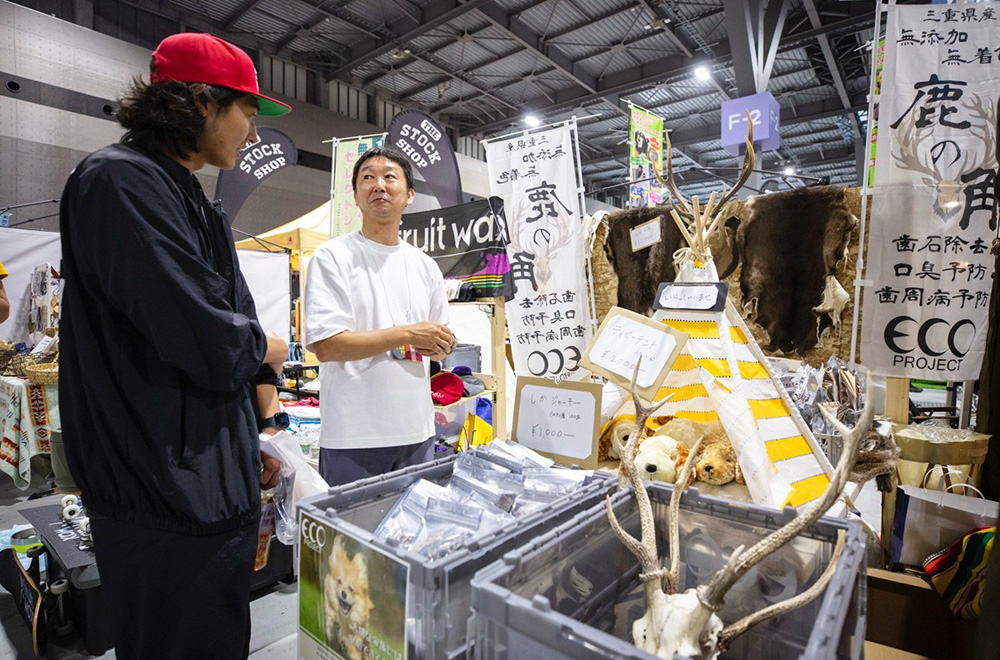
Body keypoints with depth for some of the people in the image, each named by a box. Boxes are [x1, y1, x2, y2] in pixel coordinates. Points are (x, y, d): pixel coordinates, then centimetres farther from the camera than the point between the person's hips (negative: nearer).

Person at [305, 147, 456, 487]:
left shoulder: (425, 266, 11)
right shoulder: (332, 257, -5)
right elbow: (325, 345, -15)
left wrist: (443, 344, -6)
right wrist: (408, 334, -14)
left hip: (417, 432, 5)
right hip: (353, 437, -5)